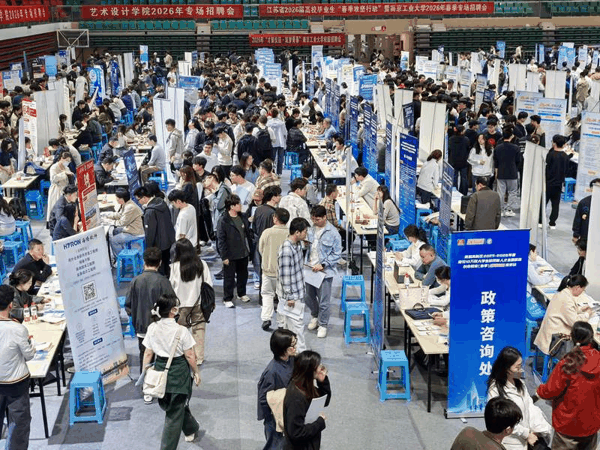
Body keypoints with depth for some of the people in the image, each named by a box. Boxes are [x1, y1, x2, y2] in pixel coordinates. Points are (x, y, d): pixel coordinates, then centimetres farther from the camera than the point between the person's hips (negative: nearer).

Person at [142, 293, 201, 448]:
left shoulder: (152, 328, -8)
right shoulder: (181, 331, -20)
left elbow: (148, 353, -3)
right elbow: (189, 356, -12)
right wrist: (196, 372, 2)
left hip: (160, 370, 5)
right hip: (178, 373, -5)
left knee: (177, 405, 27)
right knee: (175, 413, 7)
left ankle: (191, 429, 48)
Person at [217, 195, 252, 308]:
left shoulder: (243, 218, 5)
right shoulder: (223, 221, -16)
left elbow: (248, 233, 15)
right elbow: (220, 240, -16)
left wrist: (249, 249, 11)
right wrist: (224, 256, -16)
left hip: (243, 253, 7)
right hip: (230, 256, -6)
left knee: (243, 275, 19)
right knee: (229, 277, 4)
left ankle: (242, 294, 37)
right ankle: (227, 299, 16)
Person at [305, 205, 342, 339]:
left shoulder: (333, 233, -11)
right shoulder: (311, 229, 4)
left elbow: (337, 254, -10)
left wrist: (322, 265, -17)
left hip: (325, 271, -5)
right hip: (310, 269, 5)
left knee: (323, 301, 1)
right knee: (309, 297, 16)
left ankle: (323, 325, 19)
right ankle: (315, 316, 42)